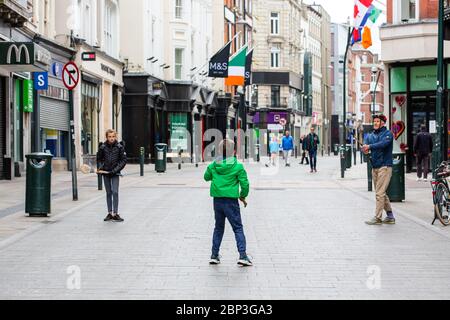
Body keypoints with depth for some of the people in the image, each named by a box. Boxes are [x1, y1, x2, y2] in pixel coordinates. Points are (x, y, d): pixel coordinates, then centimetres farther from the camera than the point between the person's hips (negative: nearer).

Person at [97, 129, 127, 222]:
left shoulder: (119, 147, -6)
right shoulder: (103, 147, -1)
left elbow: (123, 160, -2)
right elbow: (99, 159, 13)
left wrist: (115, 170, -11)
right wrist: (100, 167, -2)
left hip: (115, 173, -2)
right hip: (105, 173, 2)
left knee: (115, 192, -11)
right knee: (108, 193, 9)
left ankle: (115, 213, -8)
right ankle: (110, 213, 15)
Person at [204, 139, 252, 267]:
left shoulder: (213, 165, 1)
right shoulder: (237, 166, -9)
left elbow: (206, 177, 18)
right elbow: (245, 183, -8)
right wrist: (243, 196, 8)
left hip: (217, 200, 4)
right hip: (231, 200, -4)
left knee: (219, 227, 18)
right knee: (238, 228, 1)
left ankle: (214, 255, 18)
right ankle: (243, 255, -8)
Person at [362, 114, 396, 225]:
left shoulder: (387, 134, -5)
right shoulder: (371, 135, 15)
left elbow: (383, 144, -24)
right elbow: (365, 145, 1)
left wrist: (369, 146, -30)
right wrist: (365, 148, -21)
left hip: (385, 166, -7)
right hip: (375, 167, 7)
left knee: (380, 193, -11)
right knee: (382, 193, 11)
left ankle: (378, 218, -8)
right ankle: (390, 217, 19)